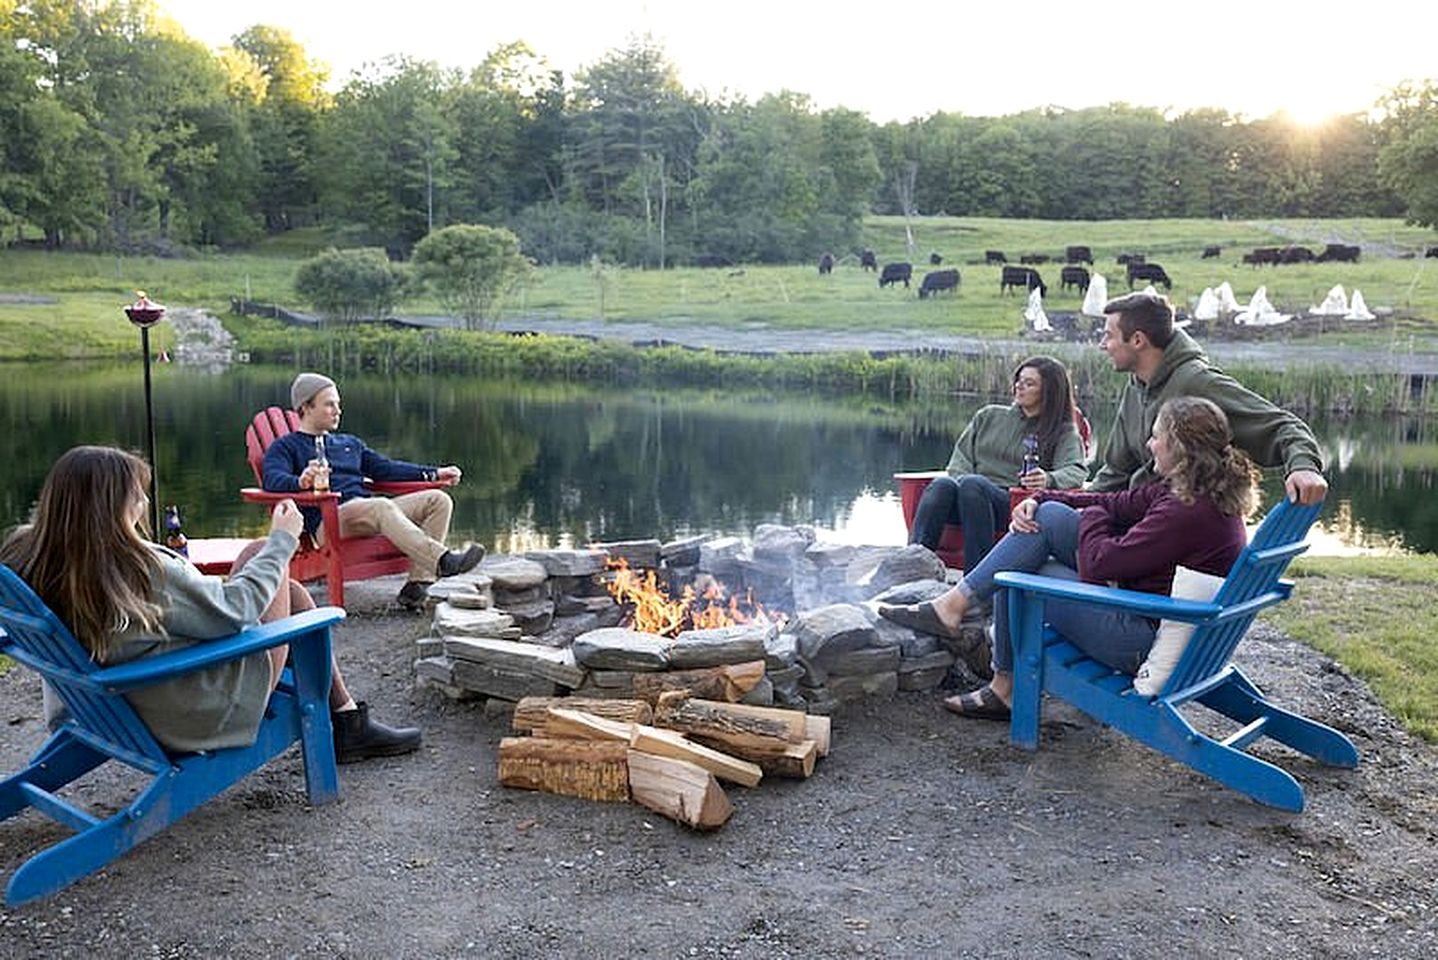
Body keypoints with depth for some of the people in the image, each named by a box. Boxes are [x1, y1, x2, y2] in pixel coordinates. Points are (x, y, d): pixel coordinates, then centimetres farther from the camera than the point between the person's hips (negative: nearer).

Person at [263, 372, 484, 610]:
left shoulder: (350, 443, 33)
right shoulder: (285, 446, 12)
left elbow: (385, 468, 27)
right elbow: (273, 480, -7)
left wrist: (434, 473, 15)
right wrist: (300, 482, -32)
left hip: (369, 514, 7)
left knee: (438, 499, -12)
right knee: (382, 506, -37)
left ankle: (416, 585, -25)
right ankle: (443, 560, -50)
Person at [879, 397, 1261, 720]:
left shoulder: (1188, 510, -25)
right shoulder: (1191, 491, 7)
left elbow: (1102, 561, -25)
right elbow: (1117, 504, 10)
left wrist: (1092, 516, -3)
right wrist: (1039, 500, -2)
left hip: (1145, 641, -10)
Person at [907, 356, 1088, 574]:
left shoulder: (1064, 432, 14)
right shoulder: (989, 415, 27)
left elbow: (1076, 471, -4)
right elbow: (961, 457, 22)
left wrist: (1049, 480, -27)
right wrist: (961, 484, -2)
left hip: (1012, 503, -3)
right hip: (969, 499, 4)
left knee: (972, 484, -36)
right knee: (942, 484, -31)